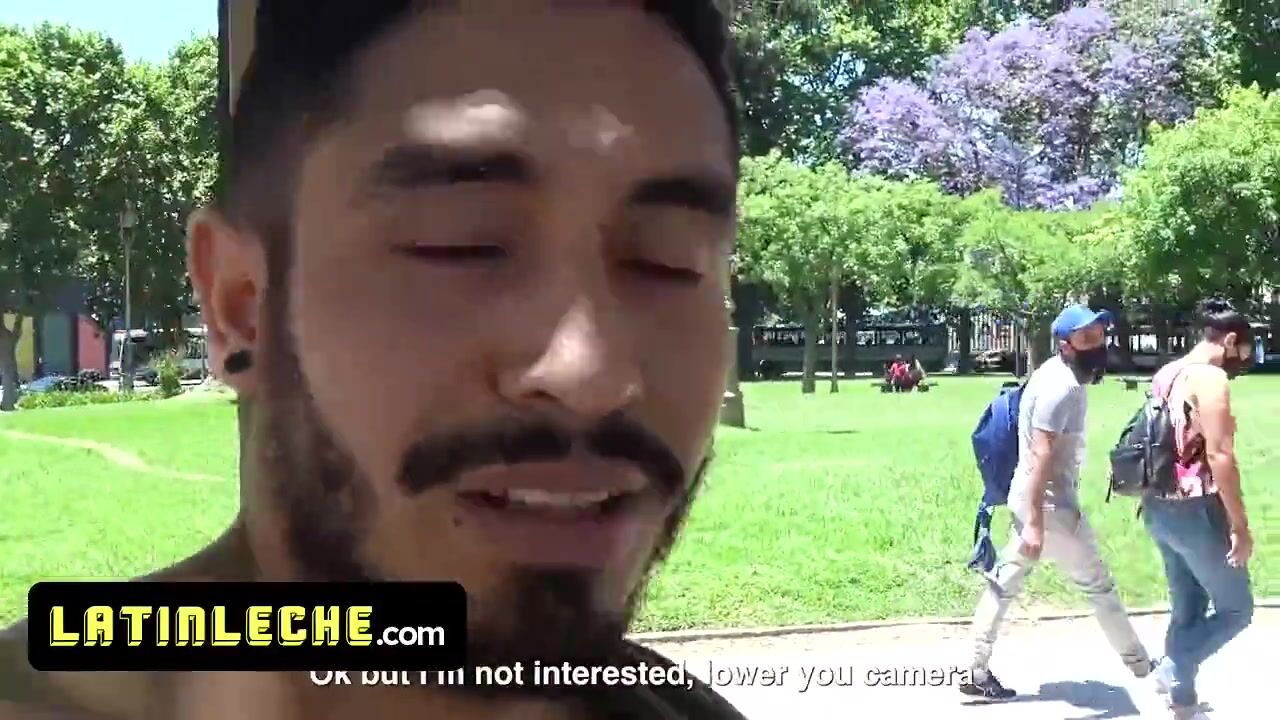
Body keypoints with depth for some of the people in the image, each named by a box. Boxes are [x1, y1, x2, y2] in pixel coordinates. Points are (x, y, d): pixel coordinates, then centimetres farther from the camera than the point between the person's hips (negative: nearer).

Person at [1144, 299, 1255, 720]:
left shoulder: (1165, 375, 12)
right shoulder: (1210, 378, -16)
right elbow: (1219, 456, -21)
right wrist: (1240, 526, -18)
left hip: (1159, 508, 9)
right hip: (1195, 510, -9)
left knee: (1187, 609, 17)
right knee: (1236, 608, 5)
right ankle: (1173, 669, -5)